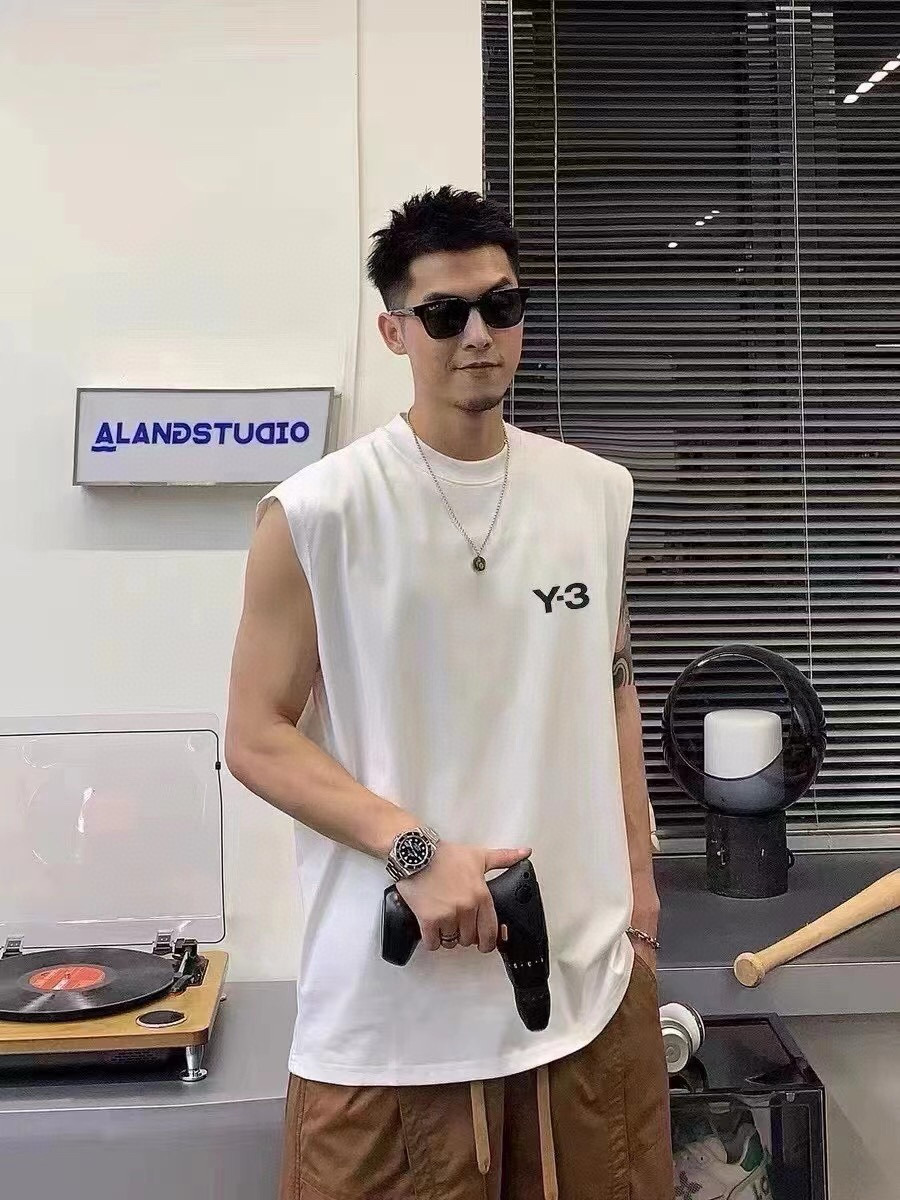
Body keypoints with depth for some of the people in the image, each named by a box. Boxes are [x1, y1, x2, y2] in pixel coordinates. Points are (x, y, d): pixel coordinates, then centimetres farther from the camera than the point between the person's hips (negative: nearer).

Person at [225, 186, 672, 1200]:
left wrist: (637, 870, 12)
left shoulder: (596, 492, 5)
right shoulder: (317, 513, -10)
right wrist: (414, 848, -18)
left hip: (589, 968, 5)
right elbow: (255, 738, -8)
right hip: (396, 987, -4)